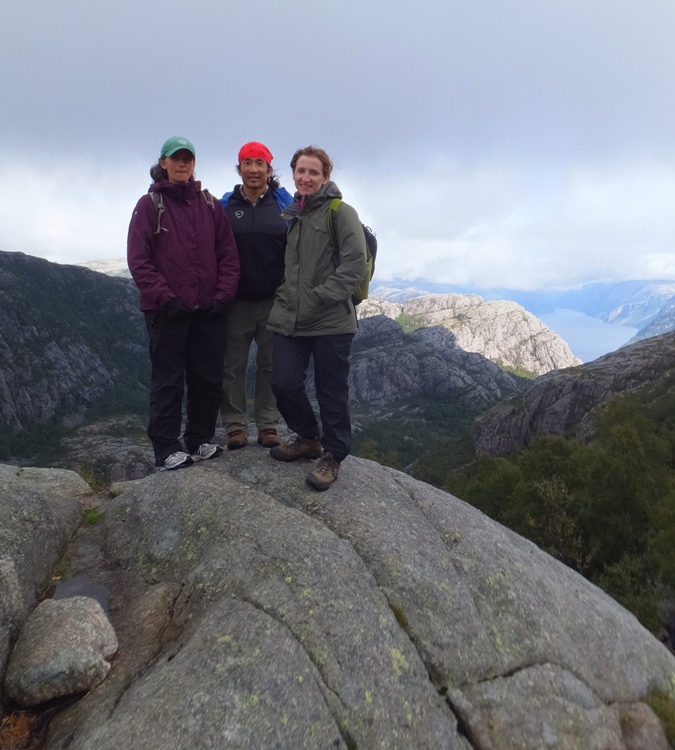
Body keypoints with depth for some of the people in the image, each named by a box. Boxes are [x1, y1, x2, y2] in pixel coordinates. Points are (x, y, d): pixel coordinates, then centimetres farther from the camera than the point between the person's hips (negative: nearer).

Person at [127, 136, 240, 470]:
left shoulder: (210, 204, 10)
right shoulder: (150, 204, 1)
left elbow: (228, 254, 7)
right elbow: (138, 259, -6)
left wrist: (223, 295, -5)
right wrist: (165, 298, -14)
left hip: (209, 308, 4)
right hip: (167, 310, -3)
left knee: (209, 379, 9)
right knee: (168, 380, 2)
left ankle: (200, 440, 24)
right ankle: (167, 449, 12)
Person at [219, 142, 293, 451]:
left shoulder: (284, 203, 4)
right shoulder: (225, 205, 5)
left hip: (274, 301, 0)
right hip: (236, 302, 1)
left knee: (270, 365, 7)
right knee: (233, 366, 4)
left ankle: (268, 424, 18)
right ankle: (235, 426, 16)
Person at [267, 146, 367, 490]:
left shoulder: (341, 213, -4)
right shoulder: (289, 214, 16)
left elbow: (354, 266, -12)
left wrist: (318, 297, -15)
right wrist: (284, 295, 12)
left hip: (331, 320, -5)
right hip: (290, 319, 6)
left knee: (332, 392, 4)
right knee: (284, 383, 4)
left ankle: (333, 455, 22)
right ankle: (308, 438, 29)